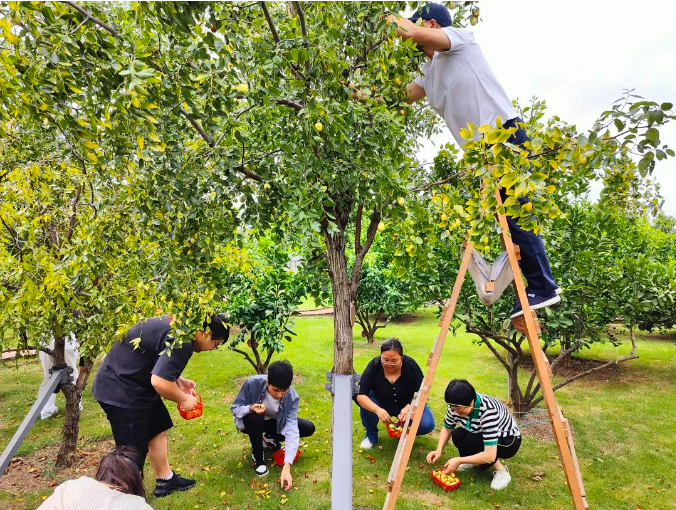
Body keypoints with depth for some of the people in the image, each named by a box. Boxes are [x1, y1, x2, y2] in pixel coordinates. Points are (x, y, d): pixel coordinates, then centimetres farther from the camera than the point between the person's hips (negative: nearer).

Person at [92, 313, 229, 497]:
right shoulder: (182, 341, -27)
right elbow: (159, 381, -32)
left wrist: (178, 381, 7)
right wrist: (183, 399, -15)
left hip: (129, 383, 11)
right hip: (121, 391, -10)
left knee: (158, 429, 20)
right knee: (134, 453, 1)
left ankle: (165, 480, 34)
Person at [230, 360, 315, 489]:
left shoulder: (292, 397, -29)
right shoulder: (252, 383, -33)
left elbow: (292, 429, -34)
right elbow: (234, 408, -21)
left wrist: (286, 467, -44)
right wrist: (250, 408, -44)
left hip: (276, 423, 2)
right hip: (251, 421, -2)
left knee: (309, 428, -15)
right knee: (254, 417, -38)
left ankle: (269, 439, 8)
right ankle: (257, 456, -10)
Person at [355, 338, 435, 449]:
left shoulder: (411, 365, -23)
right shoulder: (374, 366, -25)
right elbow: (361, 394, -29)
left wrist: (408, 408, -34)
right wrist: (377, 410, -44)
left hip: (407, 405, 0)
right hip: (381, 405, 0)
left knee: (427, 424, -25)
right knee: (365, 404, -31)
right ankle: (371, 435, -1)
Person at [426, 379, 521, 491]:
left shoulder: (488, 411, -38)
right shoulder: (456, 406, -20)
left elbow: (490, 456, -39)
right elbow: (447, 428, -2)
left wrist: (459, 461, -36)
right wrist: (439, 451, -17)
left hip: (509, 441, -6)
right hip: (480, 434, 6)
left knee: (472, 439, -32)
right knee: (457, 435, -24)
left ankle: (501, 471, -9)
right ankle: (474, 461, 4)